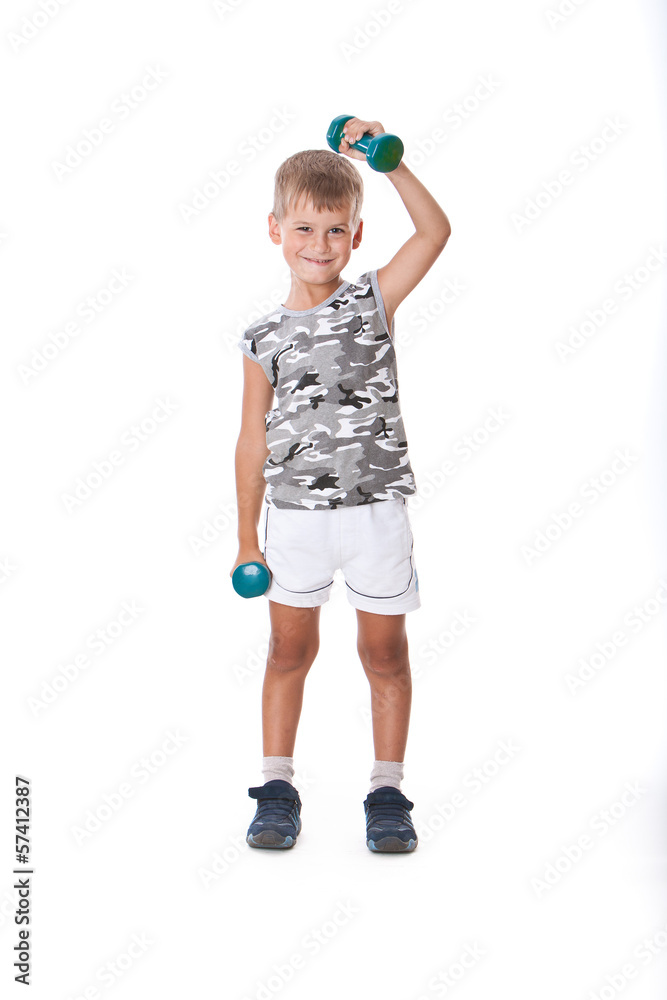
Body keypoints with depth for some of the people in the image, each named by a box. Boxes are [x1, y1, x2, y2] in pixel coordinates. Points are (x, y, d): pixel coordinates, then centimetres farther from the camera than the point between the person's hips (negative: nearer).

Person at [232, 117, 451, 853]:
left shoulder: (373, 301, 1)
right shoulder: (264, 339, 1)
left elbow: (435, 231, -11)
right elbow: (254, 441, 4)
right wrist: (247, 538, 5)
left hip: (375, 511, 0)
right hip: (295, 516, 1)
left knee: (384, 653, 8)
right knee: (290, 651, 10)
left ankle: (387, 791, 21)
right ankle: (277, 786, 24)